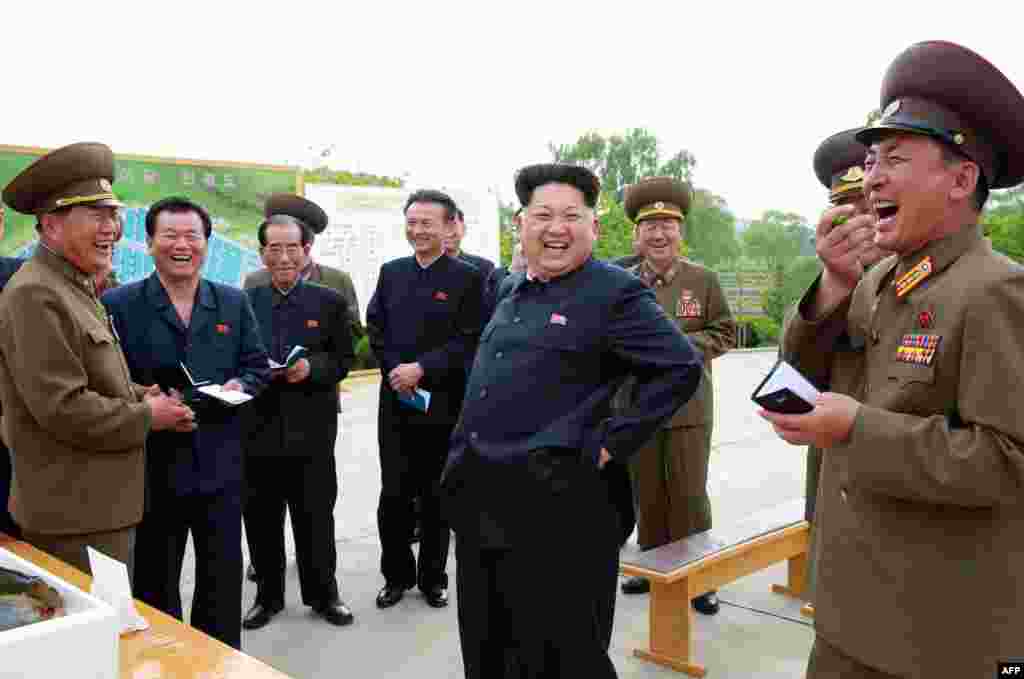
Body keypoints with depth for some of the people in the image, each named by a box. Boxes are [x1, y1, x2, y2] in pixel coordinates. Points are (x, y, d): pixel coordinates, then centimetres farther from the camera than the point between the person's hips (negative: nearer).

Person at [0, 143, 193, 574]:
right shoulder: (35, 295, -19)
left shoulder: (76, 288, 15)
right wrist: (147, 417, -13)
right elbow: (63, 408, -24)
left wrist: (142, 395, 4)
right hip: (76, 515, -10)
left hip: (101, 503, 10)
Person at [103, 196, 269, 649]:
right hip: (152, 467, -2)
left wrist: (241, 385, -10)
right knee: (155, 585, 14)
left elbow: (258, 367, 10)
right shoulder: (118, 304, -3)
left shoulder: (234, 302, 7)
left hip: (220, 466, 3)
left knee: (223, 583, 14)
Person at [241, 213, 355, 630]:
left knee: (315, 517, 9)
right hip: (258, 428, 1)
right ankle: (269, 595, 26)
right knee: (261, 519, 9)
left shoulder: (329, 302, 2)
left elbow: (343, 359, 1)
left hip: (311, 430, -1)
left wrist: (311, 368, -17)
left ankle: (322, 594, 25)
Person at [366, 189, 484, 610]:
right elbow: (375, 329, 8)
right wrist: (395, 372, -7)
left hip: (443, 402, -3)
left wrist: (422, 368, -17)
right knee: (393, 494, 5)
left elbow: (468, 341, -10)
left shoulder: (467, 277, -4)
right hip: (395, 399, 3)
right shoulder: (391, 272, 9)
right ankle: (397, 576, 22)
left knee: (436, 496, 9)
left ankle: (433, 577, 24)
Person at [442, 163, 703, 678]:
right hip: (480, 505, 8)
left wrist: (611, 442, -17)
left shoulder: (615, 292, -10)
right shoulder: (509, 289, 13)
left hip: (556, 510, -8)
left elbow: (682, 367, -16)